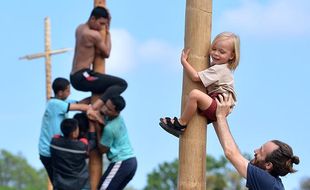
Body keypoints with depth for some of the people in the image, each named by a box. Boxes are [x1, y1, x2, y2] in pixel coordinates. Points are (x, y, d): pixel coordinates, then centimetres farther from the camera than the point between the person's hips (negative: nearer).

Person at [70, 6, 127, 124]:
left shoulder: (80, 28, 12)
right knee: (122, 84, -16)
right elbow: (106, 53, -4)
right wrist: (108, 32, 1)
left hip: (75, 77, 9)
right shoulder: (94, 34, -15)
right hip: (82, 77, -9)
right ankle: (94, 108, -27)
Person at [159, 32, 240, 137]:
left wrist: (183, 61, -9)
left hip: (220, 108, -12)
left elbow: (195, 77, -19)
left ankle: (181, 124, -18)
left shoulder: (219, 69, -16)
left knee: (194, 94, -31)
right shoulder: (217, 66, 16)